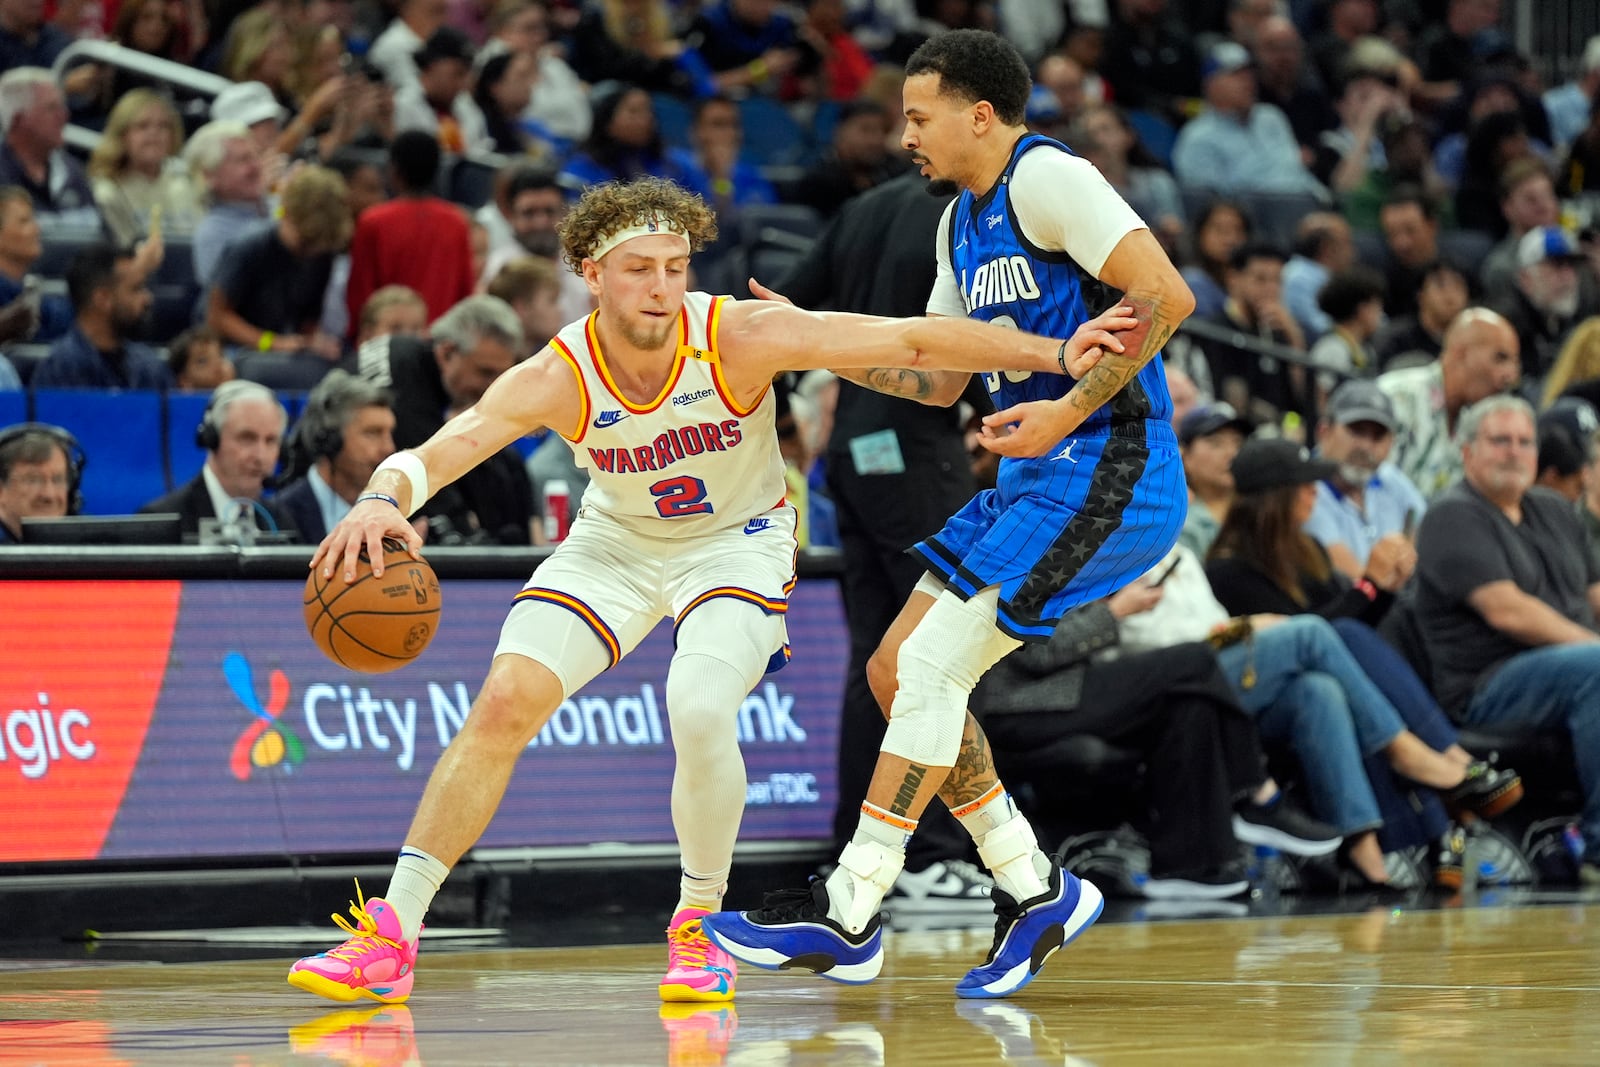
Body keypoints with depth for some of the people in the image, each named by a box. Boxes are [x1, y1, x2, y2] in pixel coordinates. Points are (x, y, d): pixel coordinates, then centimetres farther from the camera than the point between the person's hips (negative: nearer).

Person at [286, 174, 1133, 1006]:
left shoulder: (739, 339, -28)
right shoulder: (557, 378, -25)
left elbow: (911, 342, -25)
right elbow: (441, 449, -37)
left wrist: (1056, 354, -28)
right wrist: (384, 498, -61)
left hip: (736, 541, -2)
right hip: (615, 544, 2)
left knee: (699, 713, -28)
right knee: (504, 705, -13)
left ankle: (700, 927, -3)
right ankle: (390, 936, -5)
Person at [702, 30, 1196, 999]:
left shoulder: (1046, 178, -11)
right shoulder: (964, 220, 18)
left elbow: (1166, 295, -21)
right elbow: (938, 379, 25)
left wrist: (1071, 409, -22)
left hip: (1105, 470, -10)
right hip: (1041, 478, 10)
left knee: (932, 666, -12)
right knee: (899, 667, 8)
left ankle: (848, 915, -6)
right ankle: (1035, 888, 12)